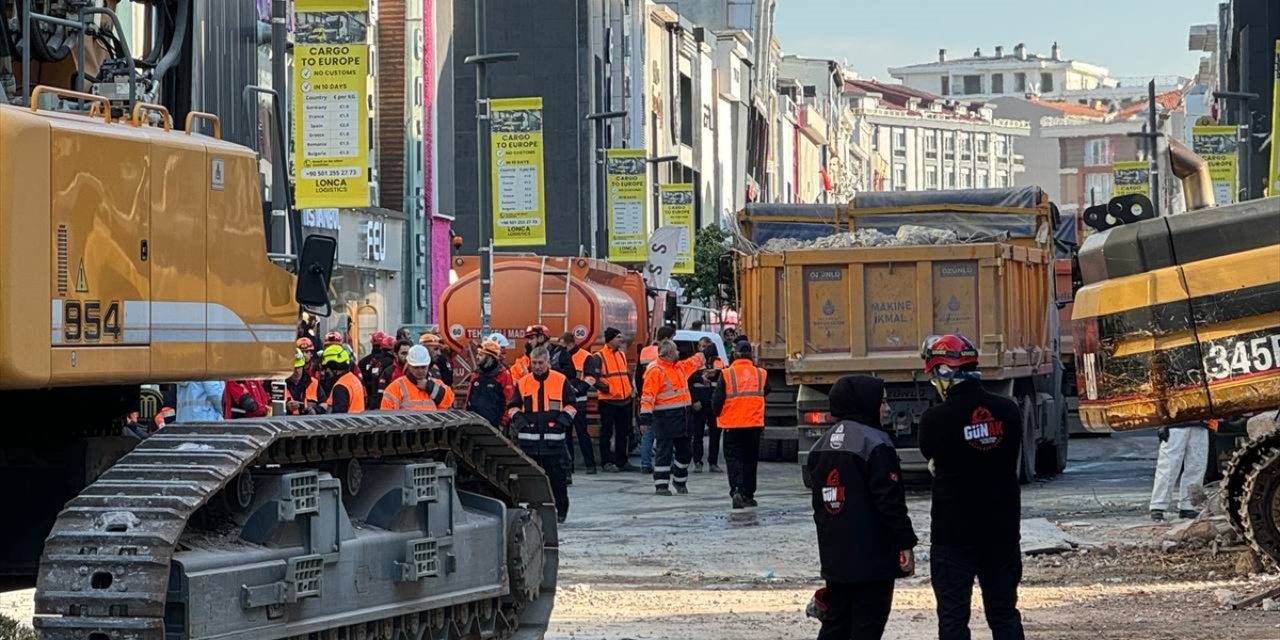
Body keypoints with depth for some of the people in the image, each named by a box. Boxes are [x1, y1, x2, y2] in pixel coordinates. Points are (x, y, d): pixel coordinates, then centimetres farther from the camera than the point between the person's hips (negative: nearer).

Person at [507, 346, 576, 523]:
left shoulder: (561, 381, 2)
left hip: (553, 439, -2)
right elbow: (513, 406, 15)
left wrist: (564, 420, -6)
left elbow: (570, 405, 7)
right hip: (529, 438, 2)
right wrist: (518, 419, -1)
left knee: (556, 475, 2)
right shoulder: (522, 383, 7)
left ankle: (561, 509, 12)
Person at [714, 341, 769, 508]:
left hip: (732, 425, -2)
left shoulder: (726, 374, -9)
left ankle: (736, 490, -19)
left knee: (733, 458, 1)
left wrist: (717, 413, 12)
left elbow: (717, 400, -6)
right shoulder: (761, 374, 0)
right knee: (750, 460, 14)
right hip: (754, 425, 2)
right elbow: (766, 393, 13)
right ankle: (748, 495, 17)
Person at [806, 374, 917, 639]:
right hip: (872, 557, -8)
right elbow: (890, 499, -16)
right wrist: (906, 543, -10)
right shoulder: (873, 442, -14)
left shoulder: (822, 445, 12)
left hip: (834, 557, 8)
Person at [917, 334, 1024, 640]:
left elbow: (933, 463, 2)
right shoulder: (1008, 411, -3)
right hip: (1003, 529, 4)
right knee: (1004, 615, 12)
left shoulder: (935, 419, -14)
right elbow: (1011, 458, 9)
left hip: (953, 533, -4)